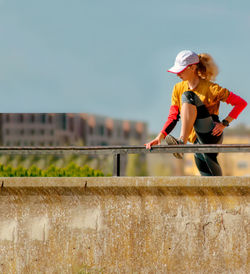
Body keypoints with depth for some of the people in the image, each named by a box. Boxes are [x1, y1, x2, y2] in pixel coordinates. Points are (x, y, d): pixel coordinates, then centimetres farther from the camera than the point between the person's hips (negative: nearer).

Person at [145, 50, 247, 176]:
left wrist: (224, 123, -13)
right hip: (197, 141, 6)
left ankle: (182, 141, -35)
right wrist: (160, 137, -6)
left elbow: (241, 103, -4)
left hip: (211, 136, -6)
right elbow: (173, 117, 9)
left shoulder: (211, 89, -6)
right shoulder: (178, 89, 11)